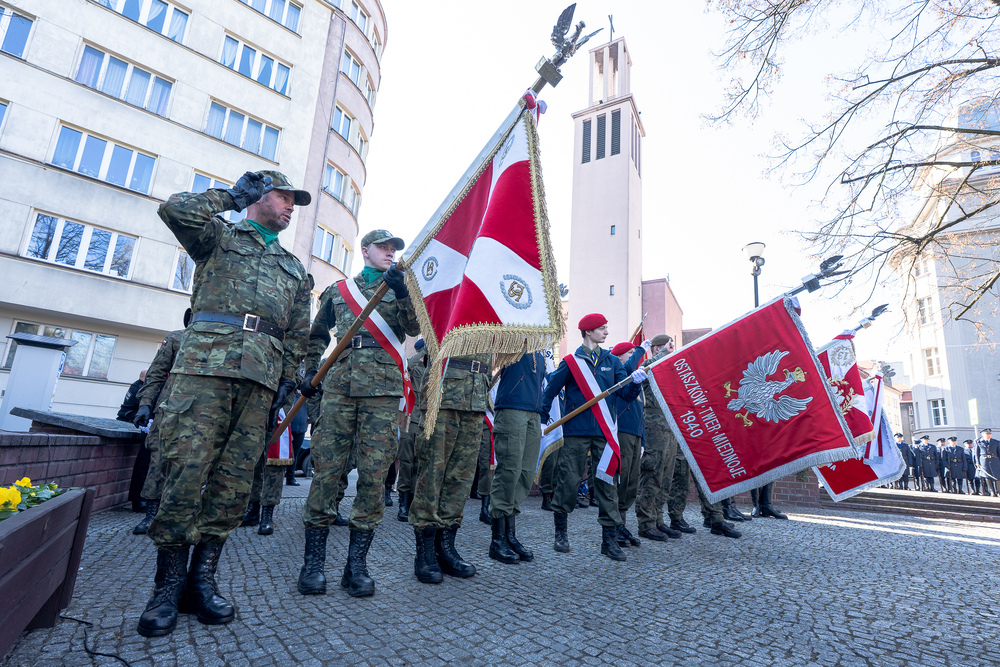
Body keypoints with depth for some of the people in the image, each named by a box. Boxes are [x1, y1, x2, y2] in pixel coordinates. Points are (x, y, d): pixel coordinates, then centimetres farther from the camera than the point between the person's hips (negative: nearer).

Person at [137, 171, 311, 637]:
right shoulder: (221, 237, 17)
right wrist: (230, 196, 11)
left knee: (234, 483, 1)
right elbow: (176, 209, -5)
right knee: (186, 471, -6)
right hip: (206, 364, -3)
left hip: (261, 379, 4)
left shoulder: (295, 269, 25)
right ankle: (168, 583, 8)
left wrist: (285, 382, 9)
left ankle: (202, 580, 13)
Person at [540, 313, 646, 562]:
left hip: (604, 430, 3)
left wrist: (635, 382, -13)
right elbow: (550, 390, 5)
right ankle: (560, 532, 19)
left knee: (607, 481, 3)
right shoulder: (571, 361, 2)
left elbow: (627, 394, 7)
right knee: (569, 480, 0)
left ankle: (609, 539, 12)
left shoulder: (612, 362, 12)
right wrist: (544, 418, 0)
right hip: (577, 431, -3)